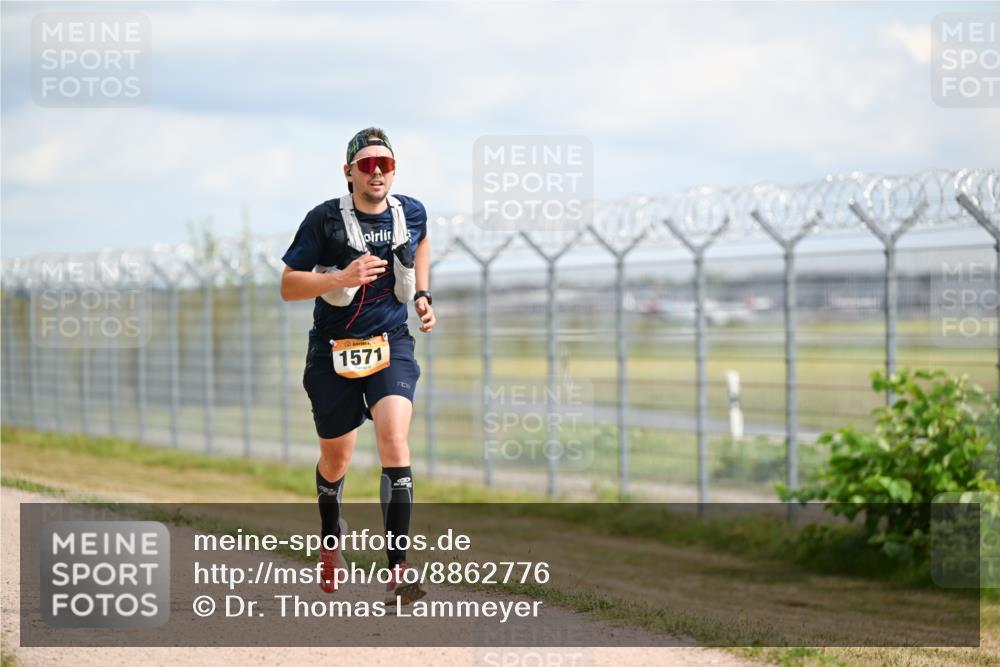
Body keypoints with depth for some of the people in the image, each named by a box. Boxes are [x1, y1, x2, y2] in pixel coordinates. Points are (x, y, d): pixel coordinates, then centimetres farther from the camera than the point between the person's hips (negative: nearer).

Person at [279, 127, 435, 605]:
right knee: (336, 460, 13)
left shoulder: (411, 213, 0)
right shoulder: (324, 220, -11)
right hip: (334, 351, -1)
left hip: (391, 345, 1)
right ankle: (330, 538, 45)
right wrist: (342, 278, -25)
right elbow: (288, 287, -10)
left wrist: (422, 295, 12)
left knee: (394, 440, -21)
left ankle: (398, 568, -23)